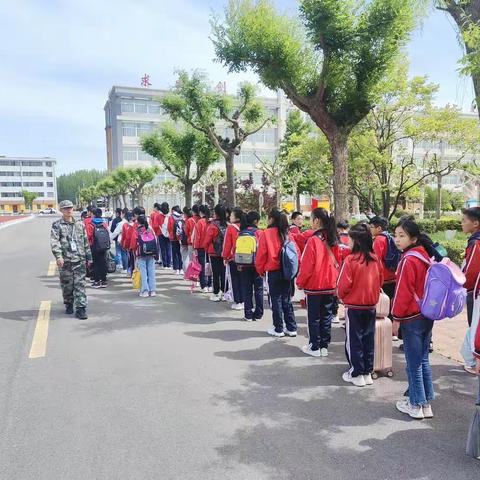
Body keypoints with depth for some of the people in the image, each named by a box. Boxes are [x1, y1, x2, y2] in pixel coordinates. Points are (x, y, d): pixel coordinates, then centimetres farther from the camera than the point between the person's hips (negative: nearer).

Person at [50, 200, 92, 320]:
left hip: (80, 260, 1)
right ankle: (69, 305, 29)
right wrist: (58, 256, -28)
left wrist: (89, 257, 15)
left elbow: (86, 242, 16)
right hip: (65, 260, -1)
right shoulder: (57, 225, 1)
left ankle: (80, 308, -3)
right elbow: (54, 242, -13)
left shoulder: (80, 224, 12)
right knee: (67, 285, 9)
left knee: (80, 284, -4)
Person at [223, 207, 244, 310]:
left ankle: (237, 302, 4)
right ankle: (243, 301, 16)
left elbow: (227, 244, -10)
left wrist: (225, 257, -1)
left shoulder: (230, 228, -12)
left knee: (235, 280, 3)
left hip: (233, 258, -4)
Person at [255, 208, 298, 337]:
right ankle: (291, 328, 18)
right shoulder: (288, 234, 2)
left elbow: (261, 254, -10)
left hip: (273, 272, -4)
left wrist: (260, 269, 4)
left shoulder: (266, 234, -11)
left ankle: (278, 329, 12)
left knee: (276, 299, 6)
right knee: (286, 299, 14)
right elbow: (296, 252, 3)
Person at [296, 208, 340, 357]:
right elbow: (338, 262, 8)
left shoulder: (313, 240, -18)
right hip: (330, 285, 6)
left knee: (314, 317, 6)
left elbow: (307, 265, -16)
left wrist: (300, 282, -3)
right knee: (326, 316, 13)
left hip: (314, 285, -6)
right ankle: (324, 346, 21)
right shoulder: (333, 240, 1)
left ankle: (314, 347, 14)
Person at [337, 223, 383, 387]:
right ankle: (367, 373, 24)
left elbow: (343, 286, -17)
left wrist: (341, 296, 3)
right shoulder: (375, 260, -2)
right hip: (371, 306, 5)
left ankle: (356, 374, 15)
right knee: (368, 339, 14)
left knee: (354, 340, 8)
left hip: (353, 307, -5)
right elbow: (380, 281, 8)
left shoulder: (350, 260, -19)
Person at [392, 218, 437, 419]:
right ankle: (426, 403, 25)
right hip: (427, 315, 8)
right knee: (423, 360, 17)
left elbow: (403, 292, -18)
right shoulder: (426, 256, 6)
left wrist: (397, 318, -10)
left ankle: (416, 405, 16)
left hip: (412, 318, -8)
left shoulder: (408, 260, -18)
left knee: (413, 363, 4)